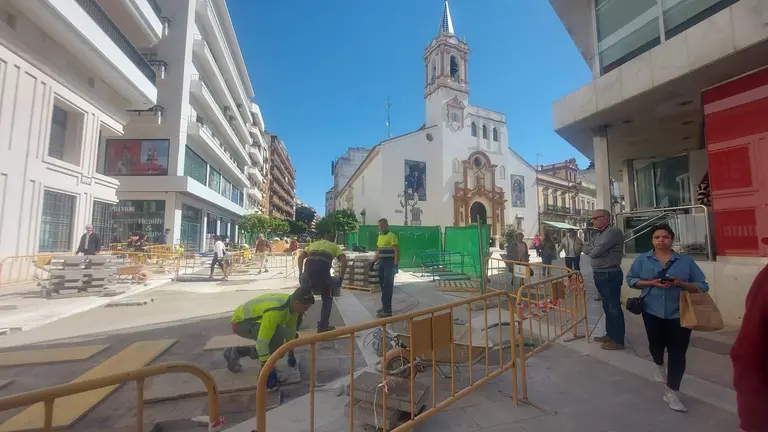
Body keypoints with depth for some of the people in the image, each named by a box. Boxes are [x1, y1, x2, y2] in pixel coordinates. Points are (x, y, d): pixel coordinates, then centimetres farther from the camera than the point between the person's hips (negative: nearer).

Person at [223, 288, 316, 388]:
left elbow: (291, 330, 6)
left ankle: (236, 353, 20)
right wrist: (267, 371, -25)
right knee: (277, 334, -27)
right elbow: (262, 342, -33)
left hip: (253, 318, 9)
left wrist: (291, 355, 16)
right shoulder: (275, 311, -36)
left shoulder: (292, 304, -9)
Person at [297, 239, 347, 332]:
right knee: (327, 298, 18)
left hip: (309, 267, 3)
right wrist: (341, 278, 16)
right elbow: (344, 261, 10)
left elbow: (300, 256, 19)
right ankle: (323, 326, 17)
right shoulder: (334, 246, 29)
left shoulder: (313, 244, 36)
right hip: (323, 268, -2)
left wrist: (300, 273, 22)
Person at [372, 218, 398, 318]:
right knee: (383, 285, 12)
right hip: (381, 263, 8)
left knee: (388, 286, -5)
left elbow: (397, 251, -15)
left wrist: (395, 265, -20)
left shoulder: (391, 236, -11)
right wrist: (374, 261, 16)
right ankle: (385, 306, 23)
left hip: (389, 263, -8)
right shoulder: (380, 236, 13)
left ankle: (387, 310, -1)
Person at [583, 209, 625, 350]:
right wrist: (594, 249, -10)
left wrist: (591, 250, -1)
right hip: (599, 274, 9)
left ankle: (618, 340, 10)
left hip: (610, 275, -9)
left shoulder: (614, 232, -17)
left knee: (614, 307, 0)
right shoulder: (598, 233, 13)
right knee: (607, 306, 17)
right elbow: (585, 248, 9)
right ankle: (610, 334, 29)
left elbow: (595, 252, -22)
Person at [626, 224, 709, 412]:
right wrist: (651, 283, -15)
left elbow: (703, 286, 1)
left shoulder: (686, 261, -1)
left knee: (677, 353, 0)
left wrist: (681, 284, -18)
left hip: (679, 314, 0)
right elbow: (630, 279, 1)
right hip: (652, 312, 1)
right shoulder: (642, 260, -1)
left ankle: (671, 392, 13)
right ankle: (659, 365, 52)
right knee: (656, 345, 18)